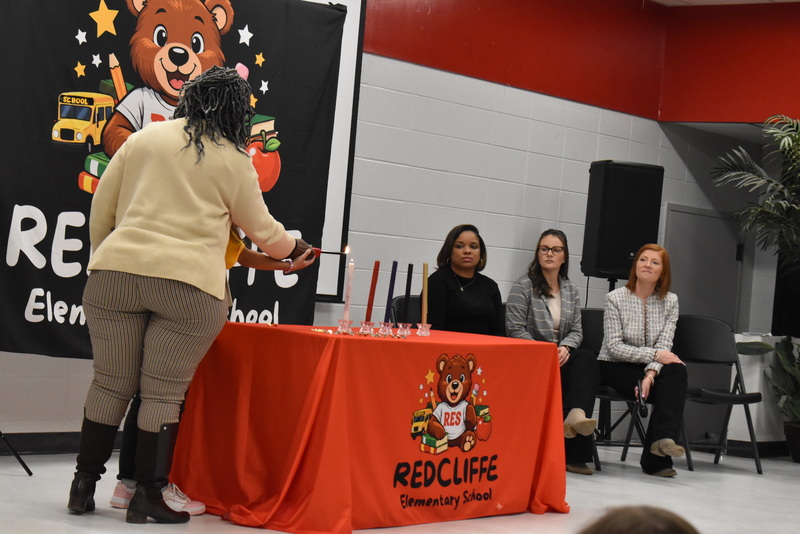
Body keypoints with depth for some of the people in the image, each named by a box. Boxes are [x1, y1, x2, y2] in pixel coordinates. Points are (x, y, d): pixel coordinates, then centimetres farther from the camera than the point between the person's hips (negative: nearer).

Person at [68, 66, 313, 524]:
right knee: (164, 393, 3)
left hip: (115, 274, 3)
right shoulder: (234, 160, 5)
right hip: (189, 285, -3)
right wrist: (293, 248, 35)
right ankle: (148, 495, 5)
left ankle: (84, 486, 17)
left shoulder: (144, 138, 12)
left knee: (111, 384, 11)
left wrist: (105, 256, 27)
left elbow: (102, 207, 14)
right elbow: (262, 229, 16)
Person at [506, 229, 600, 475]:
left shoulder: (571, 290, 19)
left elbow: (577, 330, 12)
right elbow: (515, 329, -7)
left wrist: (565, 348, -12)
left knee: (587, 358, -30)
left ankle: (576, 415, -51)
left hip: (561, 357, 5)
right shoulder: (524, 285, 2)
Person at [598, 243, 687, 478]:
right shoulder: (615, 298, -6)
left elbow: (664, 345, -7)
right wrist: (654, 355, -22)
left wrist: (651, 373, -27)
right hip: (614, 368, -3)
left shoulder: (670, 301, 4)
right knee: (669, 390, -29)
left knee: (677, 372, -31)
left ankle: (663, 439, -40)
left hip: (649, 368, 4)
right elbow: (614, 347, -13)